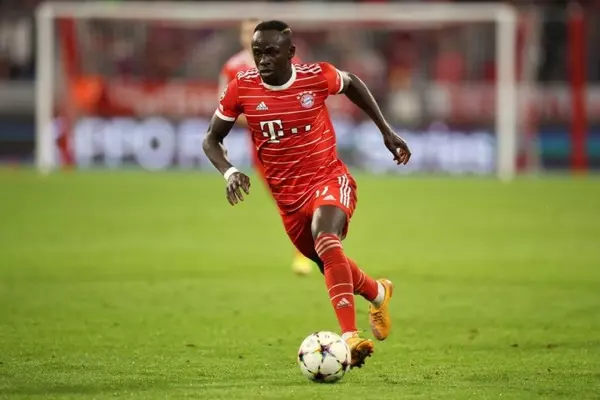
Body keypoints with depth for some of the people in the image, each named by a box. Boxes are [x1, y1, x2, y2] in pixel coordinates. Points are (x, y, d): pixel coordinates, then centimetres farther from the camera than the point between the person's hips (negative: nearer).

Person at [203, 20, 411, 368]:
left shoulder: (318, 77, -13)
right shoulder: (241, 89, -11)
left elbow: (352, 83, 11)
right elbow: (211, 139, 2)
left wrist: (386, 130, 11)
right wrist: (229, 172, -19)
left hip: (329, 179, -4)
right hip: (287, 194, 4)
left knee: (324, 235, -33)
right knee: (331, 264, 13)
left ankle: (350, 336, -41)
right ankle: (378, 292, 49)